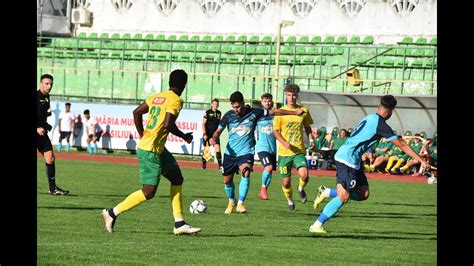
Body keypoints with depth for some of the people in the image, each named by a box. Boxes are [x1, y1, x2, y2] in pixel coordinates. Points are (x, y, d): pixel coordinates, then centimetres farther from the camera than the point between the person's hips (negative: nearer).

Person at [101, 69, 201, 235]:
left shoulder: (157, 97, 10)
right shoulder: (176, 100, -13)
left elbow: (137, 112, 12)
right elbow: (168, 125, -24)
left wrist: (143, 136, 18)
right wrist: (184, 136, -8)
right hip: (150, 151, -10)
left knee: (177, 179, 15)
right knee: (149, 192, -4)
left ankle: (179, 224, 17)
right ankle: (112, 213, 2)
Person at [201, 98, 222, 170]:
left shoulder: (219, 113, 7)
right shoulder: (208, 112, -6)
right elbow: (203, 124, -7)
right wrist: (204, 134, -15)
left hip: (215, 134, 3)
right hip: (208, 134, -3)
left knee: (218, 148, -11)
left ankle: (220, 165, -14)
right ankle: (203, 164, 24)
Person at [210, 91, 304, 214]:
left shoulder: (253, 113, -5)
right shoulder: (229, 115, -3)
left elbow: (273, 112, 1)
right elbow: (219, 130, 2)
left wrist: (294, 112, 4)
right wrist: (213, 138, -22)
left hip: (246, 152, -2)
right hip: (230, 152, 2)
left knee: (246, 173, -28)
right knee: (227, 180, 9)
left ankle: (240, 204, -25)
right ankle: (231, 202, 37)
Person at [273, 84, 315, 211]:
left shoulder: (303, 111, 4)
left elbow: (307, 127, 18)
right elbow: (276, 131, 0)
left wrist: (311, 139, 0)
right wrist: (284, 142, -16)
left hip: (299, 150, 0)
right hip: (284, 152, 0)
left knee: (304, 175, -23)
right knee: (286, 182, 2)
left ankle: (301, 189, 13)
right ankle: (290, 200, 34)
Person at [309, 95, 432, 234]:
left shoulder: (370, 118, 12)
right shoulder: (381, 125, -13)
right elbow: (402, 145, -11)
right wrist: (421, 161, -8)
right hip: (348, 159, -9)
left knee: (363, 194, 6)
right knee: (344, 197, -10)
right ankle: (317, 225, -9)